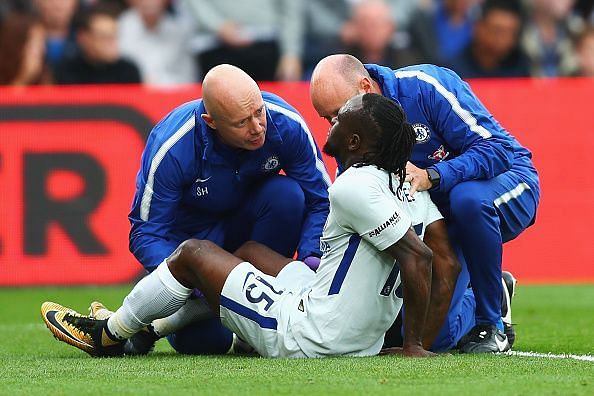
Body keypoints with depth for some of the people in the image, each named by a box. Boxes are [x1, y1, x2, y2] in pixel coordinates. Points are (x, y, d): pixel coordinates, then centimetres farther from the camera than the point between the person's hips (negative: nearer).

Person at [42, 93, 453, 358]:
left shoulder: (355, 187, -22)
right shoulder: (409, 183, 4)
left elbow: (417, 256, -27)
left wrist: (415, 345, -19)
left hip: (307, 337, -9)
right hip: (363, 341, 9)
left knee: (193, 253, 8)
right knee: (249, 250, 27)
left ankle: (108, 335, 28)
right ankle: (142, 329, 37)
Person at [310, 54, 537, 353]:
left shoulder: (425, 87, -24)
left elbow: (497, 148, -29)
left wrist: (430, 177, -40)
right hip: (441, 222, 5)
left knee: (468, 197, -41)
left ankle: (491, 324, -21)